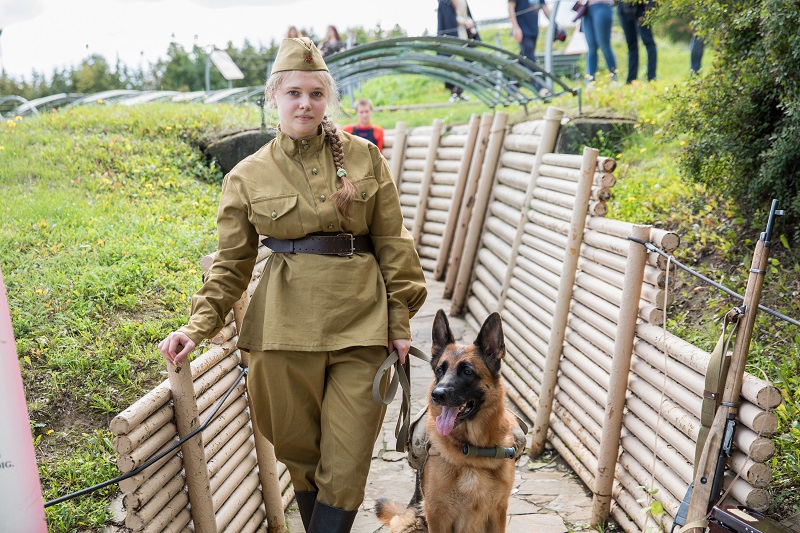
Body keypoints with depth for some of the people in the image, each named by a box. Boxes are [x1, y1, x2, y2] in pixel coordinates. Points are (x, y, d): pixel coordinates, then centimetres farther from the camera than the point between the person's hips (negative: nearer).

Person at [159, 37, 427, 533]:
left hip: (362, 324, 0)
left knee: (345, 464, 2)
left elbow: (392, 245, 6)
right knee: (301, 453, 12)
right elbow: (231, 264, 7)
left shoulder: (365, 158, 4)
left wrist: (400, 322, 3)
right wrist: (198, 325, -6)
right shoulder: (247, 177, 4)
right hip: (287, 325, 0)